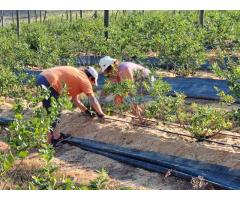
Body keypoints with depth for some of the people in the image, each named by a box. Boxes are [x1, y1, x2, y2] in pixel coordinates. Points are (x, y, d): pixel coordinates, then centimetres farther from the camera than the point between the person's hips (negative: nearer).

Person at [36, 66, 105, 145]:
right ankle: (56, 137, 12)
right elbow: (93, 100, 2)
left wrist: (87, 111, 32)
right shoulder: (84, 80, 1)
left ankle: (51, 136, 28)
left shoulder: (77, 76, 26)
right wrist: (101, 115, 14)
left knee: (51, 112, 20)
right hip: (49, 82, -10)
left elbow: (75, 100, 30)